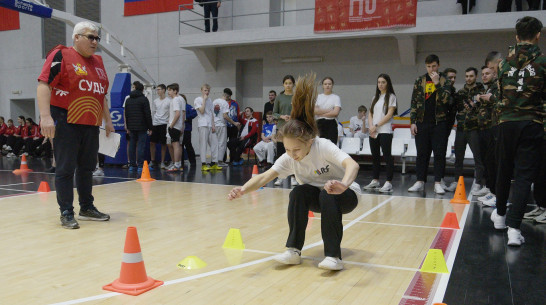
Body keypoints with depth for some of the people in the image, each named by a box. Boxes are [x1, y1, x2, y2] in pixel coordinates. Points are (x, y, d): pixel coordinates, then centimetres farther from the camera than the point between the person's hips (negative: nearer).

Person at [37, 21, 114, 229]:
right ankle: (66, 213, 7)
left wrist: (107, 120, 20)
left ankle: (87, 208, 24)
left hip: (91, 125, 7)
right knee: (65, 169, -2)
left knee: (87, 167, 12)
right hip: (66, 123, -7)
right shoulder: (61, 56, -5)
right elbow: (44, 84, -13)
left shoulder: (98, 62, 17)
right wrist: (46, 116, -23)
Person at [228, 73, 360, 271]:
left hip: (346, 195, -4)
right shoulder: (288, 159, -18)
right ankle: (294, 251, -17)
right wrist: (243, 189, -50)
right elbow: (265, 176, -30)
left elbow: (352, 164, -48)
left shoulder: (324, 147, -31)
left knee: (327, 195, -35)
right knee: (298, 193, -26)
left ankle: (333, 256, -28)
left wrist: (343, 184, -70)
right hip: (317, 199, 4)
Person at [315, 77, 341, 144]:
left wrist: (321, 113, -4)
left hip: (331, 123, -2)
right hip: (319, 123, 2)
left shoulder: (336, 97, 5)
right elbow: (314, 110, 0)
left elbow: (336, 113, -9)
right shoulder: (318, 97, 14)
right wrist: (328, 110, -7)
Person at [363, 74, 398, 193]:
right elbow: (370, 113, 15)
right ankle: (375, 181, 17)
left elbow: (389, 114, -9)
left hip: (385, 131, -6)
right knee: (375, 156, 9)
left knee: (387, 156, -9)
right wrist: (371, 126, -3)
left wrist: (376, 125, -12)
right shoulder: (375, 97, 18)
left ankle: (389, 182, -9)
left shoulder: (391, 97, 0)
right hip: (373, 132, 6)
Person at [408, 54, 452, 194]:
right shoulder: (420, 81, 10)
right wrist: (413, 121, 1)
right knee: (422, 153, 5)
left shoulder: (445, 81, 4)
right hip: (422, 122, 2)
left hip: (439, 122, -2)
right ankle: (420, 181, 12)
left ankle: (437, 183, 4)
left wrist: (437, 83, -16)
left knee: (439, 153, -1)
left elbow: (445, 99, -11)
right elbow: (414, 102, 8)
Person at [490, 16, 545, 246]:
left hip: (506, 122, 3)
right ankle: (513, 227, -12)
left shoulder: (505, 61, 4)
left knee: (504, 171, 18)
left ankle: (500, 215, 34)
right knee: (524, 175, -3)